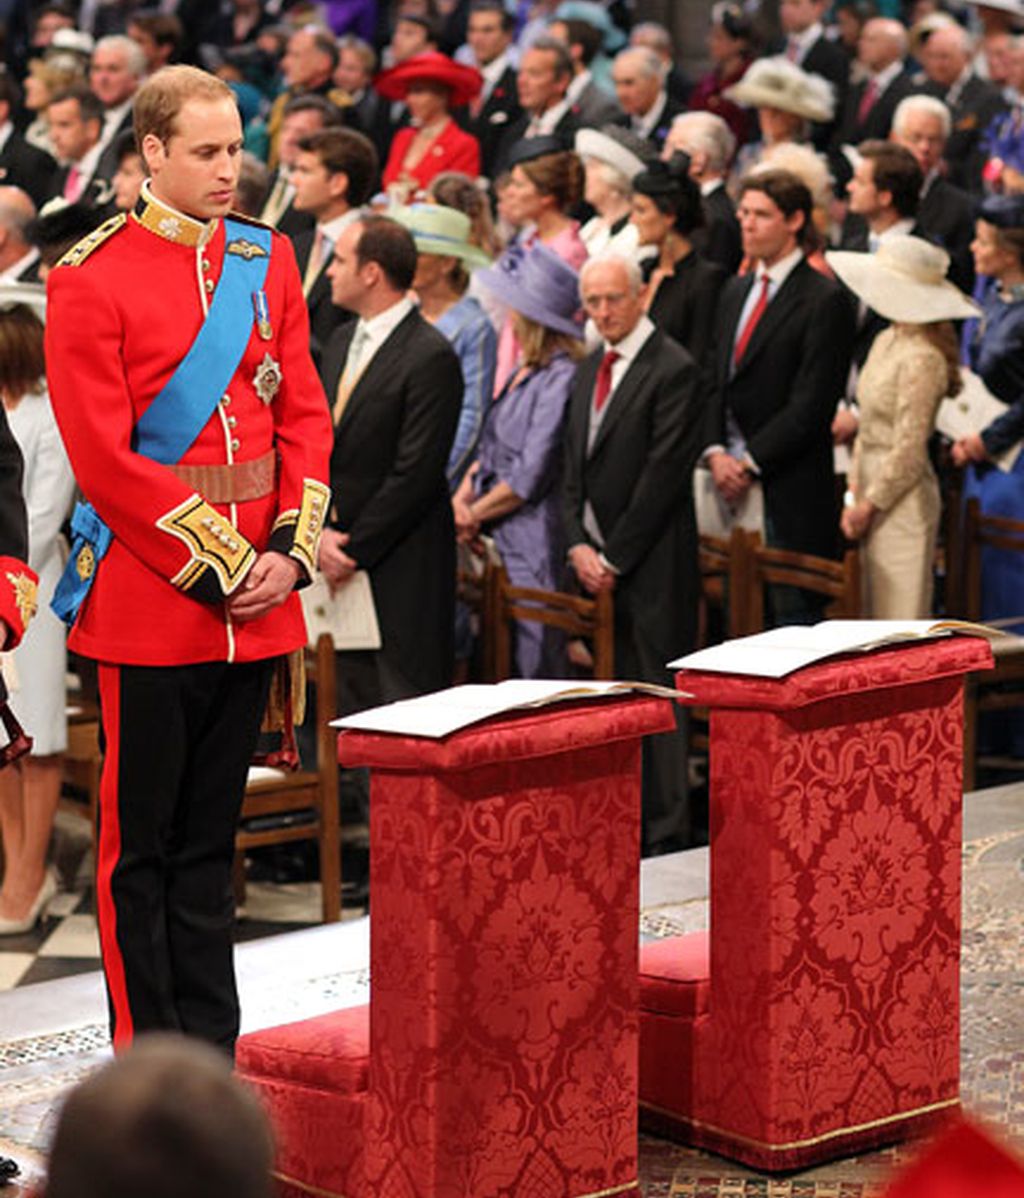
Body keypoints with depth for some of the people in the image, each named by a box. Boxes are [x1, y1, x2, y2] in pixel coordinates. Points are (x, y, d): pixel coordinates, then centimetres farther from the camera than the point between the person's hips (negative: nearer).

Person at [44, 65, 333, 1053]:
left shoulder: (268, 261, 9)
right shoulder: (91, 280, -9)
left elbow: (305, 415, 9)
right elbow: (104, 457, -13)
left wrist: (289, 553, -4)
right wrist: (217, 566, -13)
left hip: (256, 599, 5)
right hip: (148, 597, -5)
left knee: (210, 839, 13)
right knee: (140, 845, 4)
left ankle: (213, 1053, 20)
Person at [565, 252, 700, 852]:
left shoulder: (674, 370, -10)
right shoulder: (590, 369, 16)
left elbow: (663, 476, -14)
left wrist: (613, 558, -12)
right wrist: (579, 545, 1)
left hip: (650, 567, -7)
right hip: (597, 562, 7)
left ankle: (665, 834, 2)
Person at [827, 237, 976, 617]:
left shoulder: (921, 358, -18)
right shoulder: (886, 341, 9)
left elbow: (909, 450, -18)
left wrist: (868, 506, -11)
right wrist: (854, 495, 12)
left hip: (904, 499, -9)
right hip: (874, 491, 9)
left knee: (901, 620, -3)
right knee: (874, 615, 13)